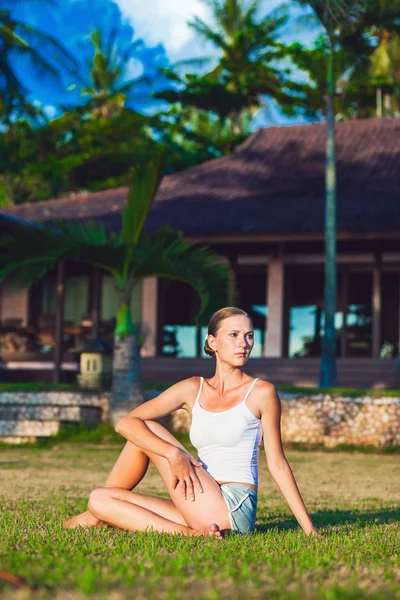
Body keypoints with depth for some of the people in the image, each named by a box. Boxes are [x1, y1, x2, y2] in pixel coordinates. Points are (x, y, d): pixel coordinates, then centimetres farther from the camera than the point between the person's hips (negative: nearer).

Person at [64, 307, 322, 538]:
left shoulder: (261, 392, -2)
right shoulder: (193, 389, 9)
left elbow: (277, 463, 2)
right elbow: (126, 423, 1)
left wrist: (308, 526, -2)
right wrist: (173, 453, -16)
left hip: (234, 512, -5)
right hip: (202, 509, 5)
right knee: (100, 499, -1)